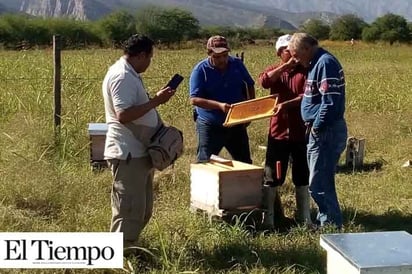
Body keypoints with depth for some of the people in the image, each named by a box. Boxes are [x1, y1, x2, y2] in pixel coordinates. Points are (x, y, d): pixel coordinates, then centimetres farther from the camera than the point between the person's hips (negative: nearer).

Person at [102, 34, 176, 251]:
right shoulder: (122, 77, -18)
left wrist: (155, 99, 13)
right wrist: (156, 101, -22)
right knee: (130, 209, -6)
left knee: (142, 208, 18)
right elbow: (124, 115, -27)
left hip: (138, 152, 11)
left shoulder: (129, 74, 16)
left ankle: (128, 249, 28)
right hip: (128, 154, -11)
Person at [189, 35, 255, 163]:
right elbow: (194, 99, -18)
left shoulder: (237, 64, 2)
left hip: (236, 124, 4)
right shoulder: (200, 70, -11)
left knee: (245, 163, 13)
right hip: (210, 126, -4)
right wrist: (219, 105, -31)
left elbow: (250, 85, 15)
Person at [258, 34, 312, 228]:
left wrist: (286, 104, -26)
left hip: (301, 132, -1)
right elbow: (264, 81, -16)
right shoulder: (274, 70, 8)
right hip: (278, 131, 1)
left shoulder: (305, 71, 1)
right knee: (271, 176, 3)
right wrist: (286, 66, -17)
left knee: (302, 176, 8)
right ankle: (268, 217, 11)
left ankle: (304, 217, 17)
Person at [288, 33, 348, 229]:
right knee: (322, 180, 18)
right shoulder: (317, 63, 15)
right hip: (321, 131, 10)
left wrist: (317, 126, -15)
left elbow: (330, 101, -23)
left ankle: (331, 225, 4)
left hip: (326, 132, -10)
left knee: (318, 183, -5)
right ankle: (325, 220, 29)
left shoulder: (325, 63, -17)